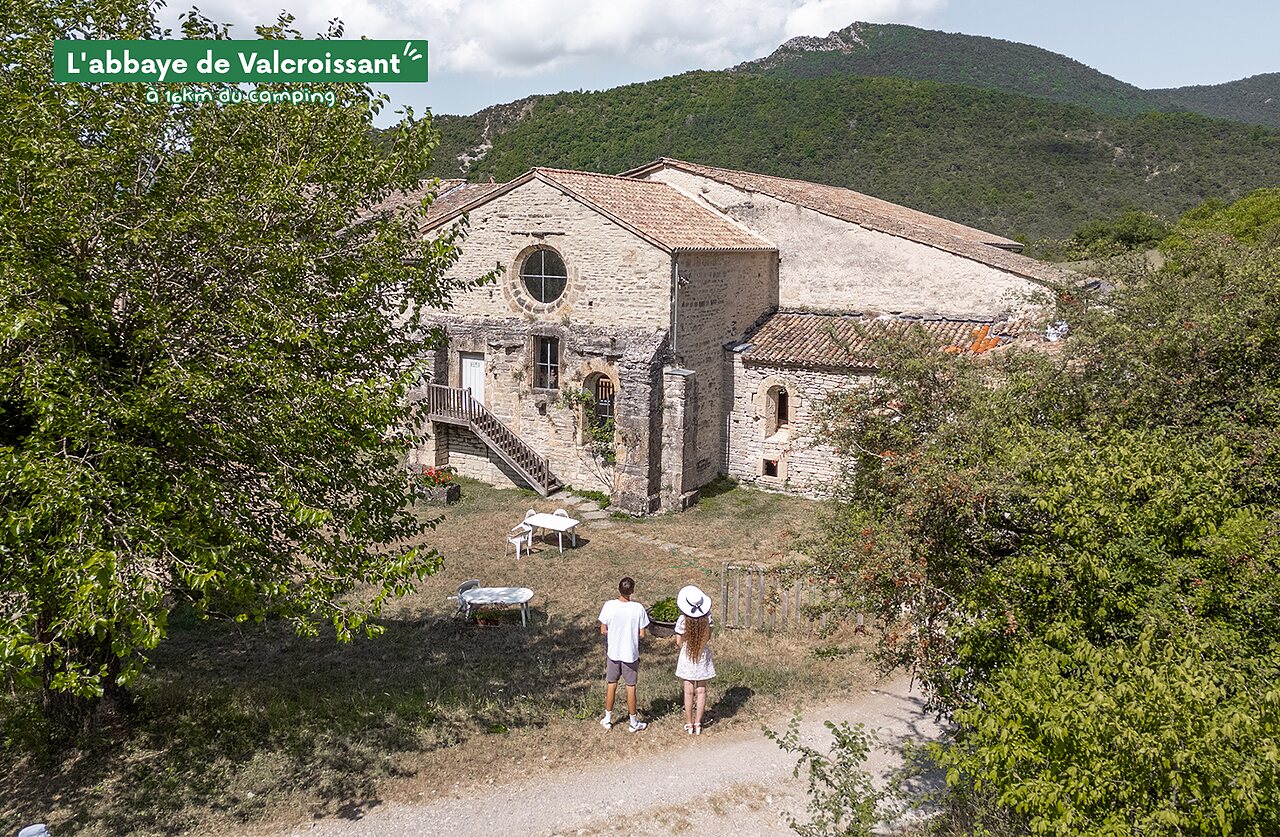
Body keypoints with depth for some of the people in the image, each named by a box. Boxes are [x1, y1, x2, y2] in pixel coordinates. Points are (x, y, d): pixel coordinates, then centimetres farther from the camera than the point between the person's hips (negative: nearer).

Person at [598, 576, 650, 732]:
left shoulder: (609, 606, -15)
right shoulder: (638, 608, -19)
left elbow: (603, 630, -6)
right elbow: (641, 634, -11)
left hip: (613, 652, 2)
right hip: (631, 654, -1)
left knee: (611, 684, 17)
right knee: (630, 687, 11)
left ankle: (607, 719, 29)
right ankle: (634, 722, 23)